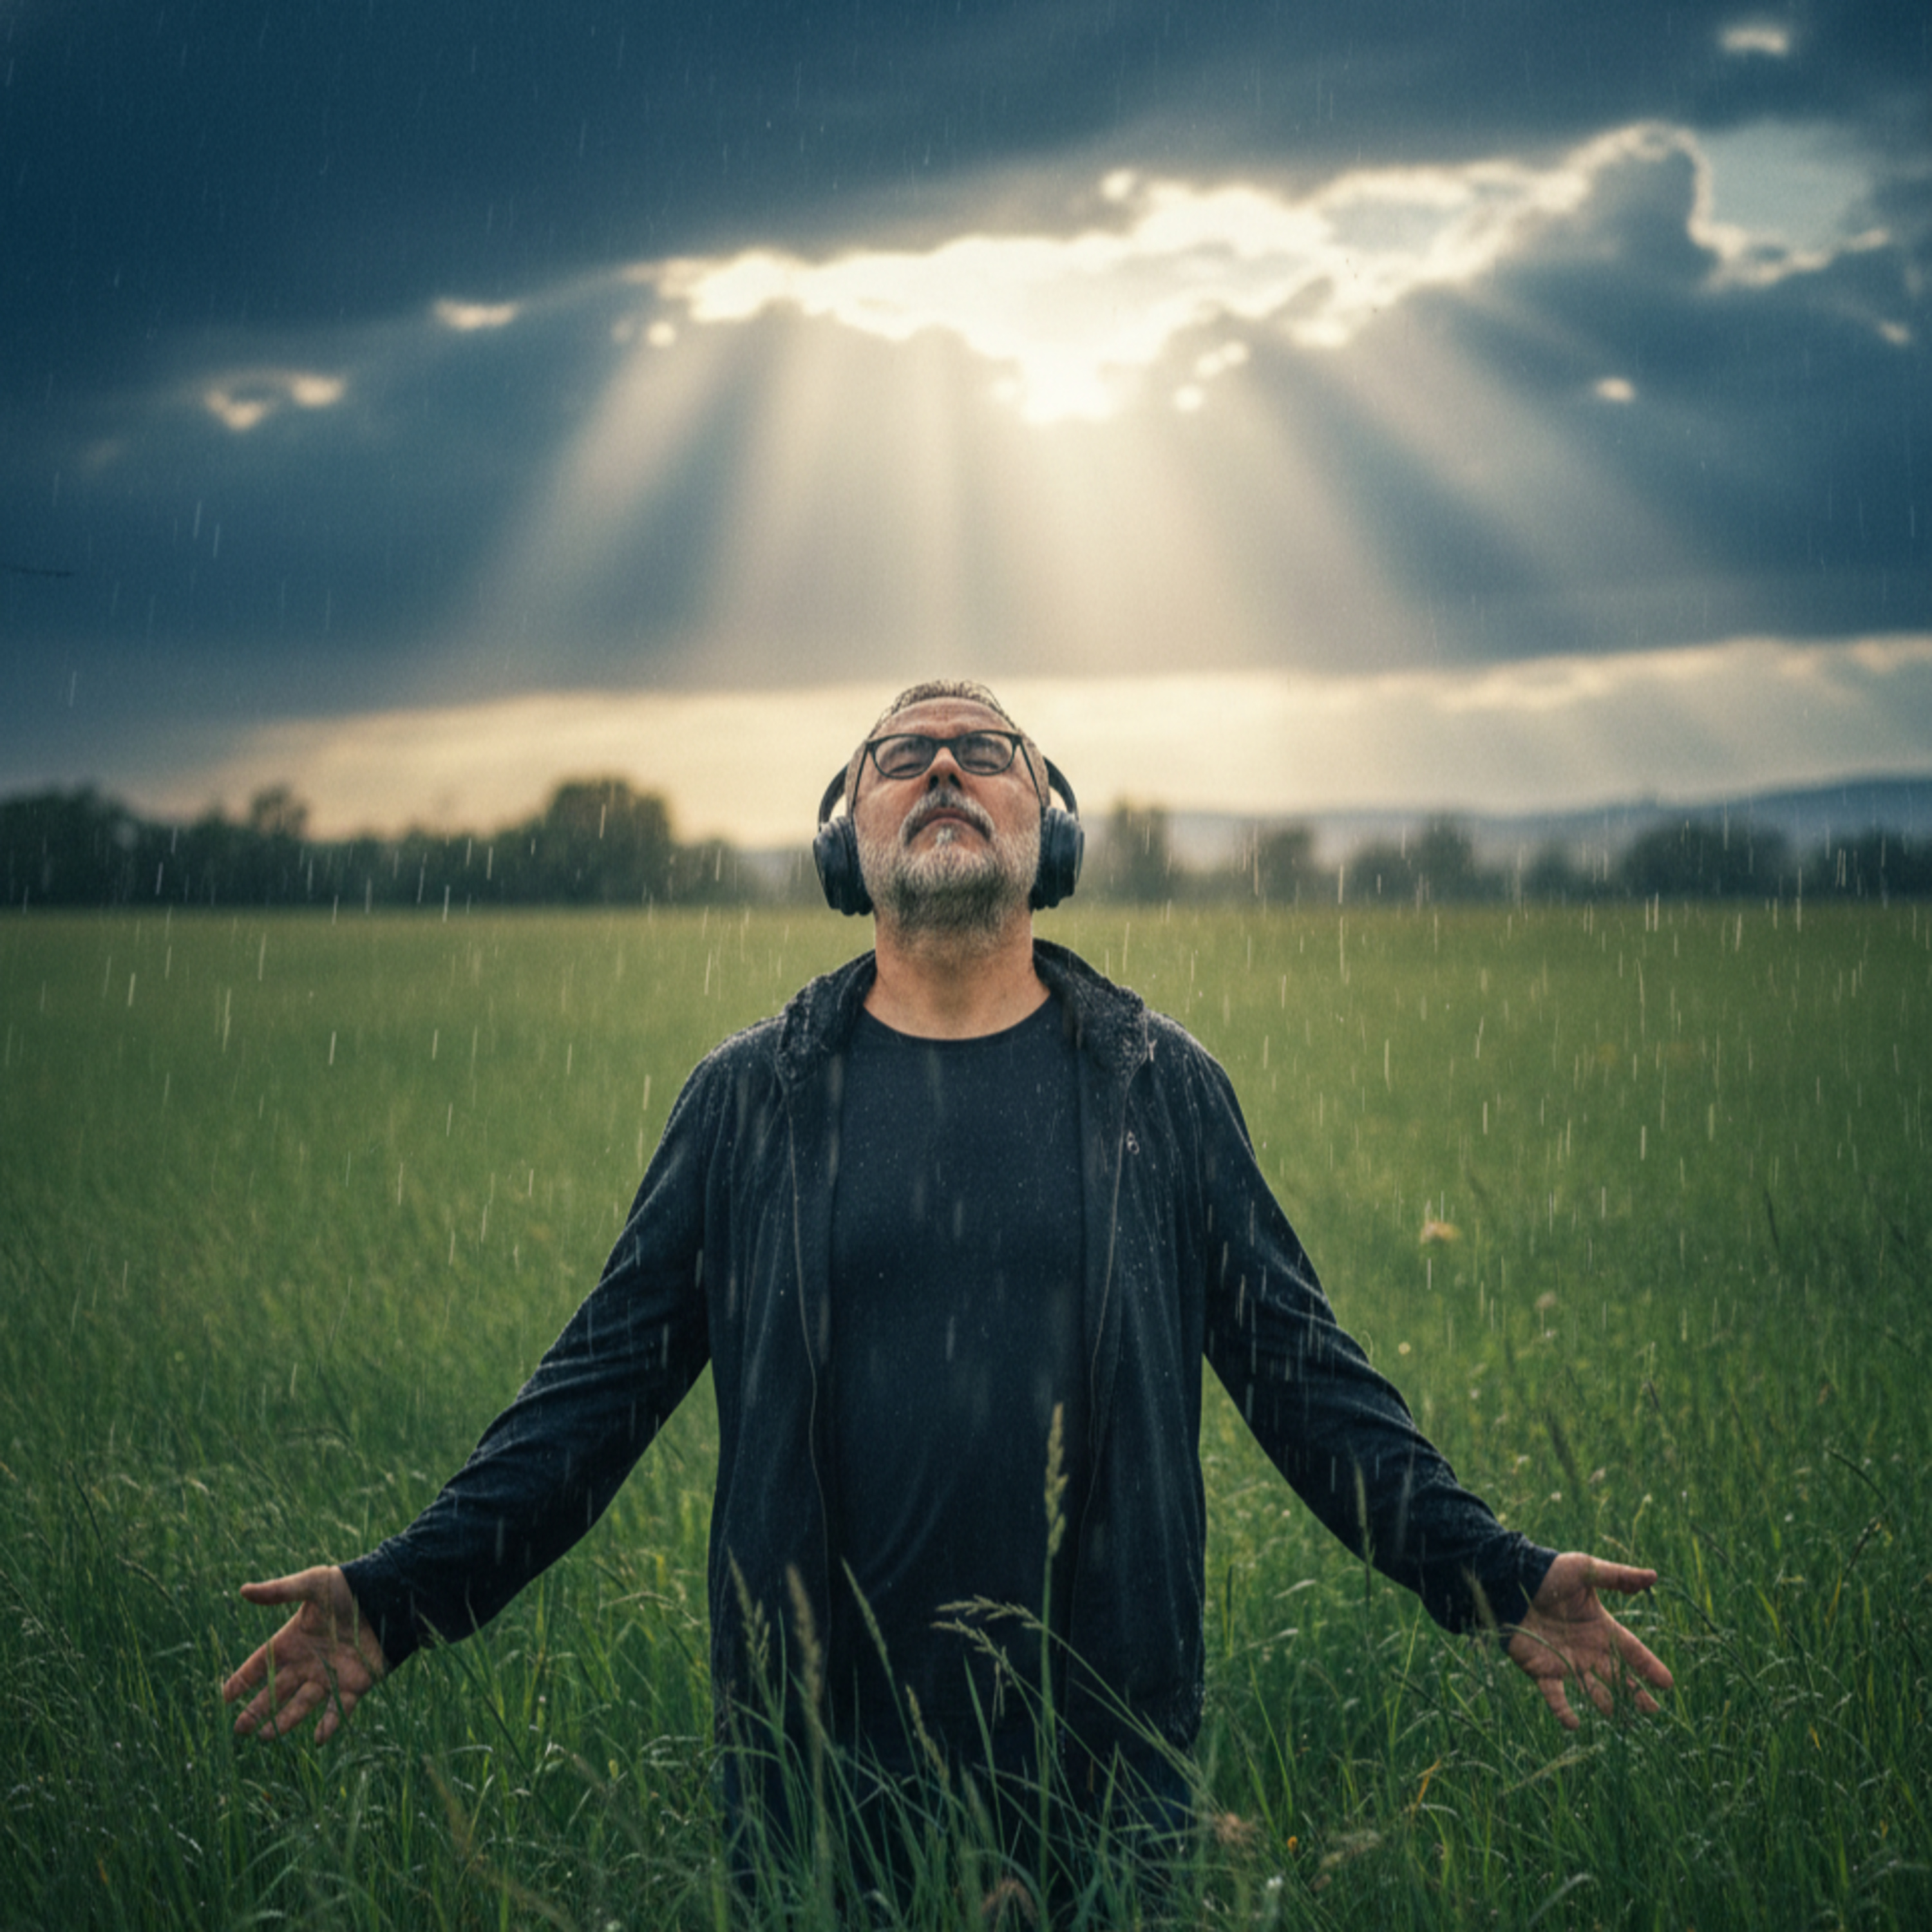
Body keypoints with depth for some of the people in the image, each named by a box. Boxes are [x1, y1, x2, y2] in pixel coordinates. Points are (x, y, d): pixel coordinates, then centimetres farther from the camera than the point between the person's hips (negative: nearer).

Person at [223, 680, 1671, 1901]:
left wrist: (1496, 1579, -3)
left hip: (1108, 1772, 0)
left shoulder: (1162, 1088, 5)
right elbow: (606, 1383, 5)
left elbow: (1304, 1374, 6)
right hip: (818, 1771, 0)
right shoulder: (749, 1099, 4)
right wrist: (404, 1594, -3)